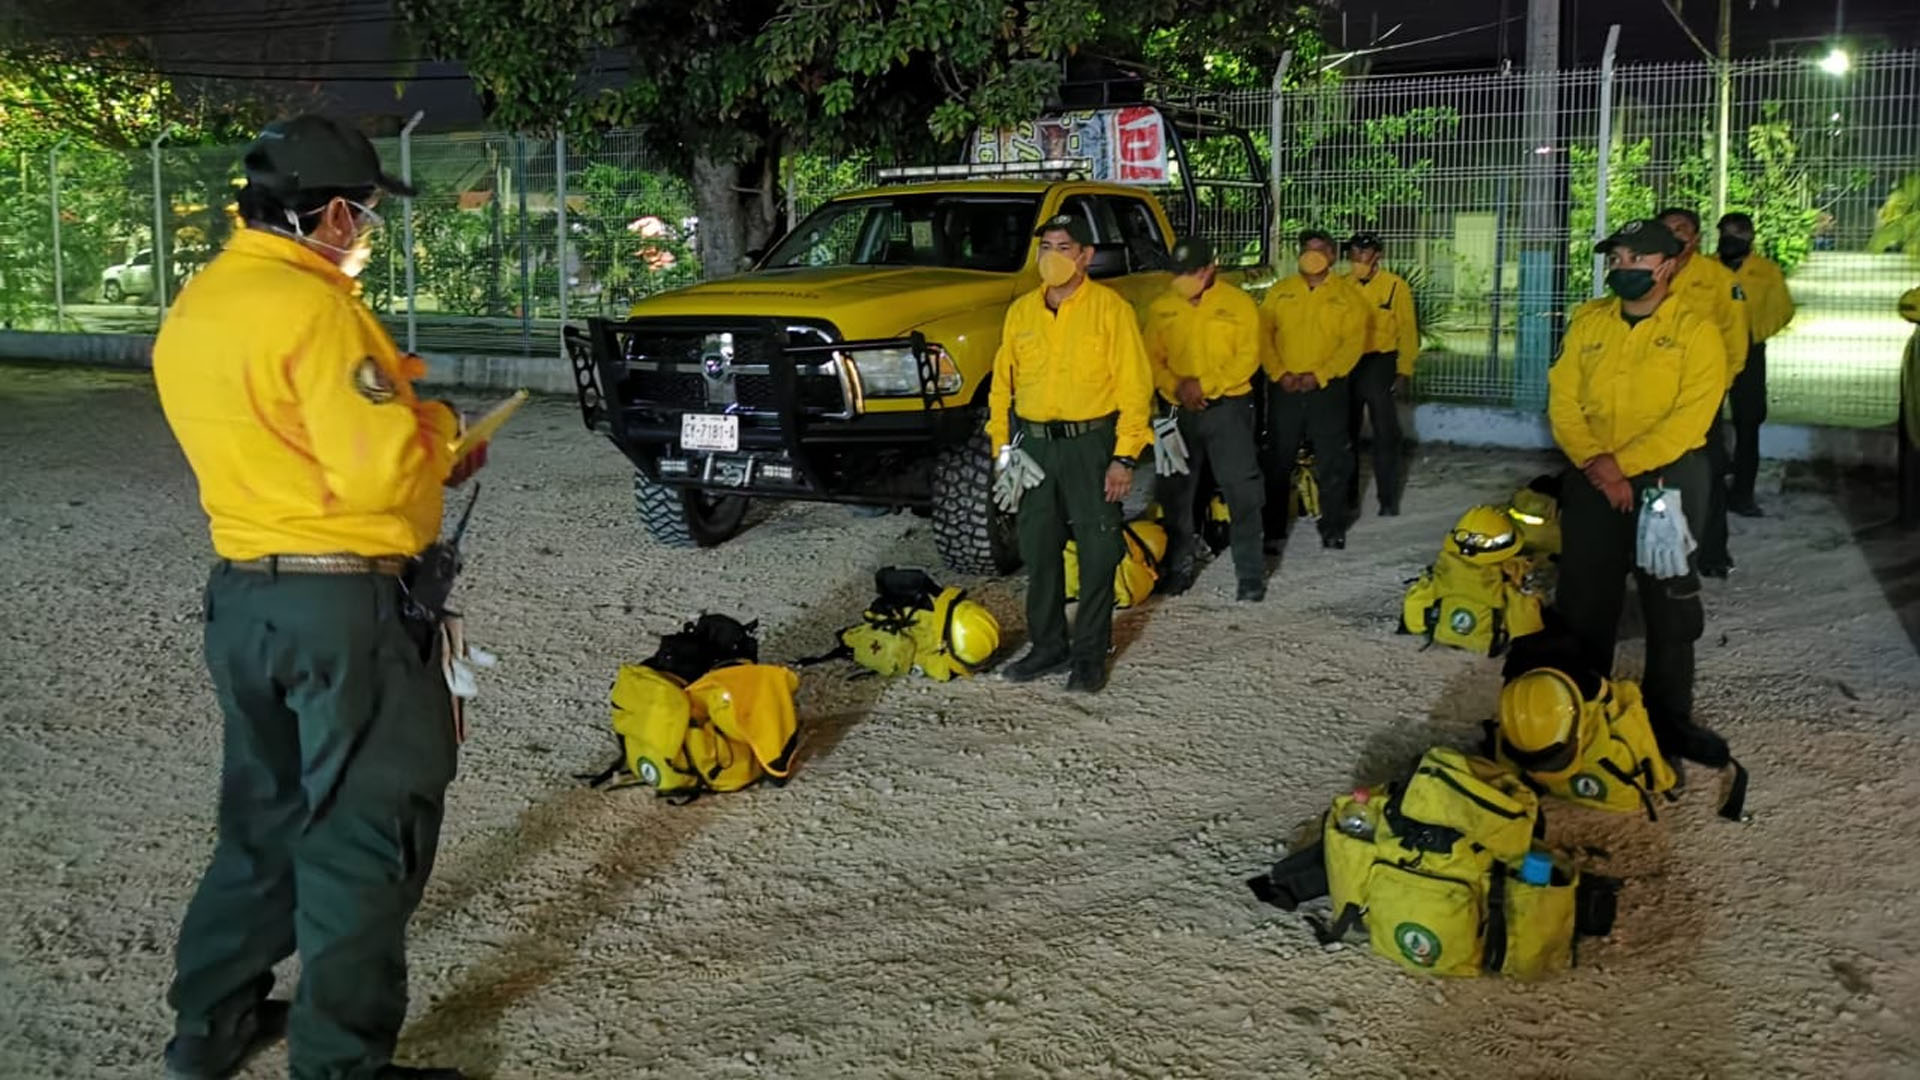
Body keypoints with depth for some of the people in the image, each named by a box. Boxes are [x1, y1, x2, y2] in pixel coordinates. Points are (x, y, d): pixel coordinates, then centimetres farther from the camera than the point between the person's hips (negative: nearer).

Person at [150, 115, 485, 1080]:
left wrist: (417, 449, 11)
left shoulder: (195, 307, 10)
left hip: (241, 593, 9)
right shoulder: (312, 309, -19)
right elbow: (383, 471, -23)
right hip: (341, 604, -9)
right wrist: (436, 428, -2)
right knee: (364, 833, 2)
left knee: (264, 816, 22)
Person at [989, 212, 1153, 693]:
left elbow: (1134, 386, -7)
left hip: (1090, 444, -4)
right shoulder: (1022, 311, 10)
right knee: (1038, 552, 10)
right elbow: (1002, 383, 14)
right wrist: (1000, 448, 7)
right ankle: (1047, 645, 23)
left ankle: (1090, 653, 12)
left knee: (1097, 553, 1)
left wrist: (1124, 456, -13)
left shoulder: (1111, 308, -4)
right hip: (1033, 444, 4)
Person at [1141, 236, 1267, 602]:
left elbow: (1247, 359, -8)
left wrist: (1204, 383, -16)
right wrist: (1176, 387, -14)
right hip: (1178, 411, 3)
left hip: (1227, 407, -3)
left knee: (1241, 490, -3)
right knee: (1175, 491, 10)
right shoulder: (1161, 308, 5)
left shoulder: (1238, 304, -4)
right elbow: (1151, 358, 3)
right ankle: (1178, 567, 24)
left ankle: (1250, 573, 4)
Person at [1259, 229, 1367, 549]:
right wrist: (1280, 373, -11)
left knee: (1333, 462, 3)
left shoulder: (1348, 295, 2)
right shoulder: (1279, 292, 8)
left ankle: (1333, 528, 15)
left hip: (1327, 388, -1)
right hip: (1284, 388, 2)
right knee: (1278, 460, 5)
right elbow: (1263, 335, 2)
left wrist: (1318, 375, -15)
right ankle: (1273, 529, 13)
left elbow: (1353, 343, -6)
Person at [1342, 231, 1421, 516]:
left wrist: (1404, 372, -8)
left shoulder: (1396, 285, -4)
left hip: (1380, 364, -3)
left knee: (1385, 434, 1)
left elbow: (1407, 331, -4)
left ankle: (1389, 500, 8)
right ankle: (1347, 496, 22)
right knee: (1345, 432, 11)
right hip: (1346, 365, 3)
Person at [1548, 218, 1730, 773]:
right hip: (1590, 480, 3)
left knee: (1670, 607, 6)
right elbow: (1563, 402, 0)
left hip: (1667, 479, -3)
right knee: (1583, 602, 11)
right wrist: (1597, 465, -15)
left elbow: (1689, 418, -16)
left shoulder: (1696, 331, -7)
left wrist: (1622, 464, -21)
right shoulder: (1588, 321, 5)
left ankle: (1670, 717, 19)